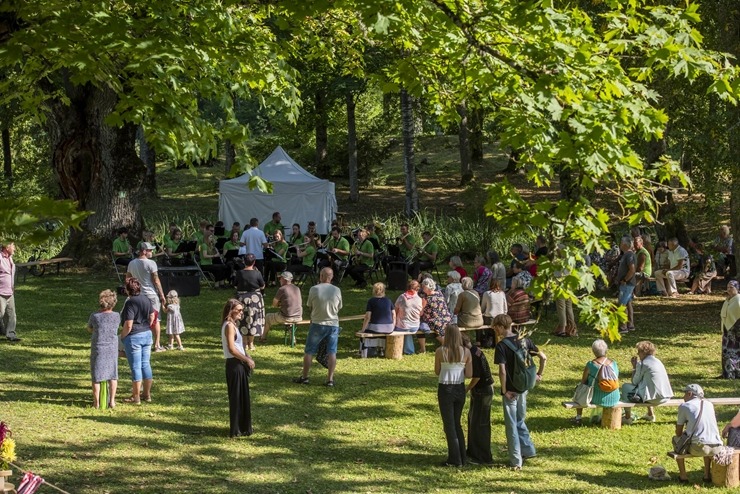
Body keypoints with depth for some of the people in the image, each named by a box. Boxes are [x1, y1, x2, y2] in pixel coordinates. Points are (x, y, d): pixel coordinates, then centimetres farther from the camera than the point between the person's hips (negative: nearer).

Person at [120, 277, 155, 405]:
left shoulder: (130, 303, -18)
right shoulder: (146, 299, 4)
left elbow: (128, 325, -20)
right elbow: (152, 317, 14)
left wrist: (122, 337, -6)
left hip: (134, 337, -7)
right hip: (147, 335, 7)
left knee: (136, 367, 0)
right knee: (145, 364, 14)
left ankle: (136, 397, 7)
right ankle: (147, 394, 22)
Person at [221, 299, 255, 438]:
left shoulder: (231, 325, 15)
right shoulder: (229, 325, -16)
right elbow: (231, 348, -22)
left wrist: (246, 357, 6)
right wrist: (247, 360, -14)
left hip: (238, 364, 10)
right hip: (235, 365, -10)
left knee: (241, 397, 15)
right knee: (237, 397, -3)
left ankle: (242, 427, 23)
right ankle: (236, 430, 3)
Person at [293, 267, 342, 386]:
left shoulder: (314, 289, -10)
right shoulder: (337, 290, -3)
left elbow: (309, 306, 0)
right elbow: (339, 307, 8)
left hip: (317, 324, -2)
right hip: (333, 324, 2)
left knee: (309, 351, 9)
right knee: (332, 352, 5)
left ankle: (304, 377, 14)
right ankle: (330, 379, 4)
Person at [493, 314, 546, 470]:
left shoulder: (501, 346, -17)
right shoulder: (524, 340, 2)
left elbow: (502, 371, -24)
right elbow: (543, 357, 4)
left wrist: (504, 391, -15)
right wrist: (539, 375, 13)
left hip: (510, 390, -6)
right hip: (523, 388, 6)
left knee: (511, 425, 4)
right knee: (520, 421, 24)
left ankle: (516, 461, 8)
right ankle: (528, 450, 25)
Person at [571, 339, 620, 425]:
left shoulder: (590, 365, -15)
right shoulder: (614, 364, -4)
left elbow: (583, 382, -4)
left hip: (596, 399, -3)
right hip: (613, 399, 3)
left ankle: (578, 417, 36)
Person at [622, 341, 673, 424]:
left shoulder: (642, 364, -9)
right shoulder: (658, 362, 15)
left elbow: (635, 382, -3)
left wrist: (634, 367, 7)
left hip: (653, 398, -8)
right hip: (665, 397, 8)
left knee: (625, 386, 11)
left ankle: (627, 418, 15)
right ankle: (651, 414, 42)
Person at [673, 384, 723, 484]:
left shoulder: (684, 406, 4)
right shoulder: (709, 404, 17)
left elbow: (678, 432, 11)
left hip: (698, 449, -5)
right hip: (716, 448, 5)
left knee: (675, 439, 24)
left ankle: (683, 476, 23)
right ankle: (707, 474, 34)